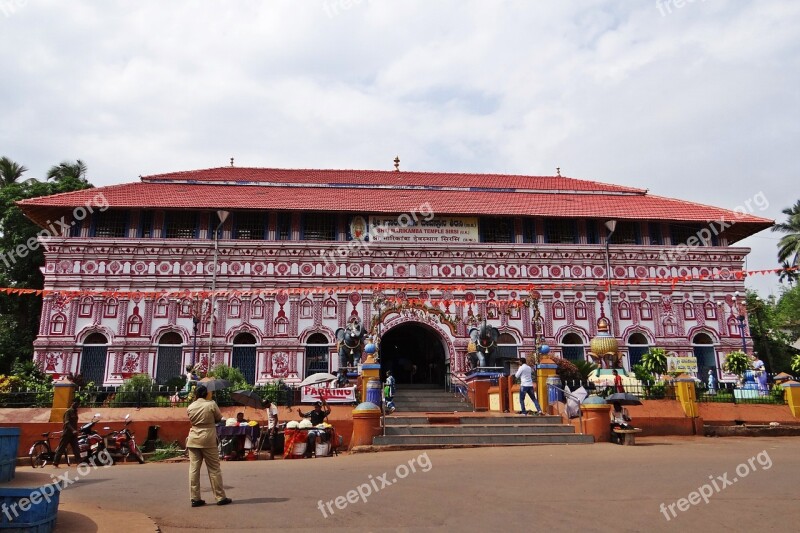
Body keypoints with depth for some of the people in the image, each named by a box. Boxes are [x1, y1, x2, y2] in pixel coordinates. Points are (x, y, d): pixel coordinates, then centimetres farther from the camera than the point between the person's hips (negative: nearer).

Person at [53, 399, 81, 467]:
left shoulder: (75, 412, 13)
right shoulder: (68, 412, -11)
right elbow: (67, 423, -23)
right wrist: (73, 430, -35)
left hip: (73, 433, 7)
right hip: (67, 433, -7)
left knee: (76, 448, 1)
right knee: (61, 448, -1)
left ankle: (78, 462, 0)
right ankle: (55, 463, 6)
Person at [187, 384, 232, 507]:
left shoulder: (190, 407, 3)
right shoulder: (211, 404, -7)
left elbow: (191, 420, 13)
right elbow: (219, 418, 4)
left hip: (193, 440, 4)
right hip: (208, 440, -4)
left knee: (194, 469, 6)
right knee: (214, 469, 3)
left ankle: (195, 498, 8)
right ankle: (220, 497, 8)